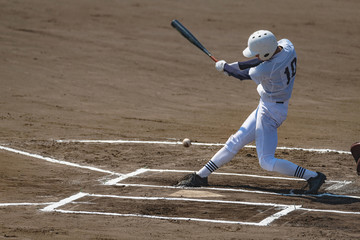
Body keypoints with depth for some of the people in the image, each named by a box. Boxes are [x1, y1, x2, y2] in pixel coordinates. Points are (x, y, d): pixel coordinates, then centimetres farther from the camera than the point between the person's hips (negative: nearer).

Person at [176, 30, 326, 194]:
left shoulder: (266, 71, -30)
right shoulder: (286, 45, -9)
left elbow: (243, 75, -10)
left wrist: (224, 67, 10)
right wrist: (232, 66, 0)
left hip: (270, 110, -10)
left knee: (267, 162, -7)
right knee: (236, 142, 16)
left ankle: (313, 176, -7)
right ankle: (201, 176, 26)